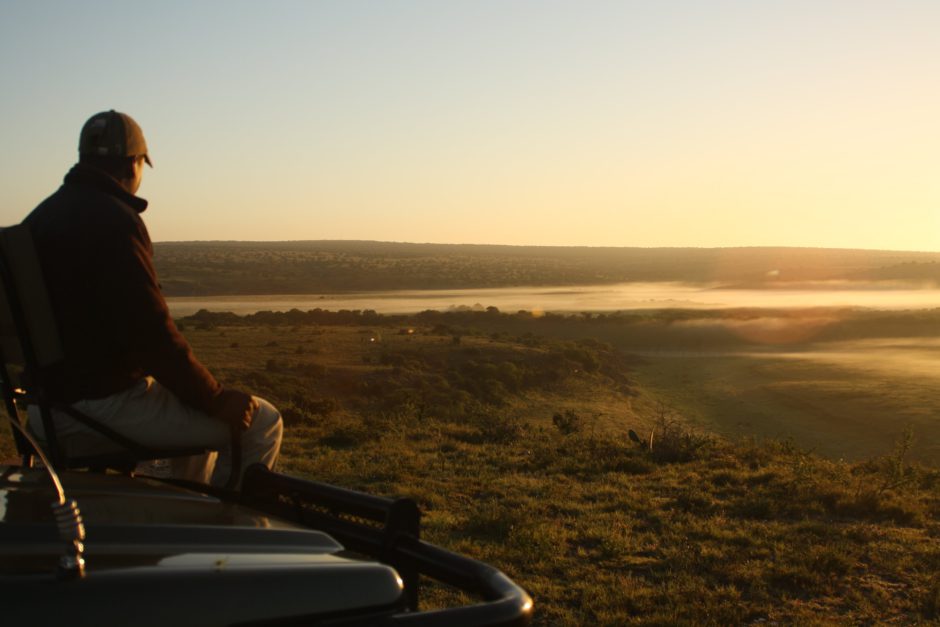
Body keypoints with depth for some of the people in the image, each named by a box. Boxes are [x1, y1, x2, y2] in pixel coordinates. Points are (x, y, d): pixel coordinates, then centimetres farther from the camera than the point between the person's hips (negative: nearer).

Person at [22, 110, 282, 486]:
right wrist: (216, 400, -13)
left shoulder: (40, 218, 12)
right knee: (262, 423, -4)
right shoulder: (114, 220, -18)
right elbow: (151, 332, -23)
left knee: (198, 411, 31)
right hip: (108, 404, -10)